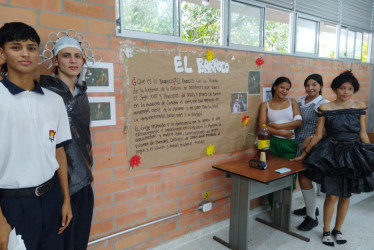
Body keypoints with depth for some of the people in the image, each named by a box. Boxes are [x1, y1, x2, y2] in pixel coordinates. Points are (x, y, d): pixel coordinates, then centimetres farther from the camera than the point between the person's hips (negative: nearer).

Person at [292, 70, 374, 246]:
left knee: (345, 196, 11)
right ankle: (326, 231, 20)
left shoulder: (360, 107, 1)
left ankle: (338, 229, 31)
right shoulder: (325, 108, -5)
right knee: (332, 196, -1)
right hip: (332, 154, -2)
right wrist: (304, 154, 2)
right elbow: (318, 135, 0)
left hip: (353, 154, 3)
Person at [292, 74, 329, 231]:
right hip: (298, 144, 6)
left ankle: (312, 217, 5)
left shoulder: (323, 104, -7)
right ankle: (311, 207, 34)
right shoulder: (299, 101, 11)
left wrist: (310, 139, -21)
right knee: (302, 177, 14)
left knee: (304, 178, -8)